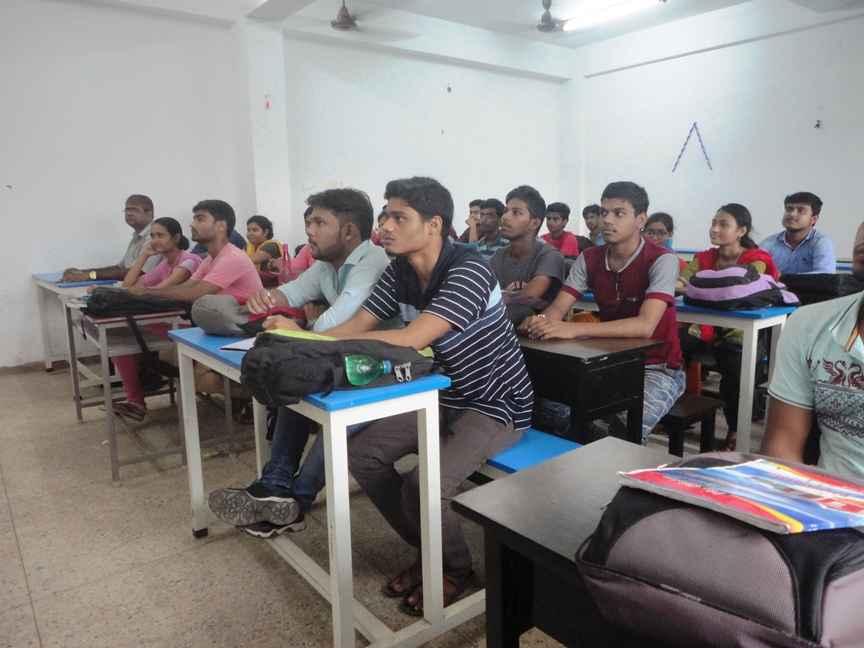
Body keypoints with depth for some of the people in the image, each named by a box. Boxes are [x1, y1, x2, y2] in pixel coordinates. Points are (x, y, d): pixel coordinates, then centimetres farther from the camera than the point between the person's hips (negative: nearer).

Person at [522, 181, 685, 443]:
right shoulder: (589, 259, -1)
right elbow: (558, 308, -8)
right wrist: (542, 321, -34)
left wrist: (574, 329, -42)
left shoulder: (661, 261, -18)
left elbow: (645, 325, -31)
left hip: (657, 369, -4)